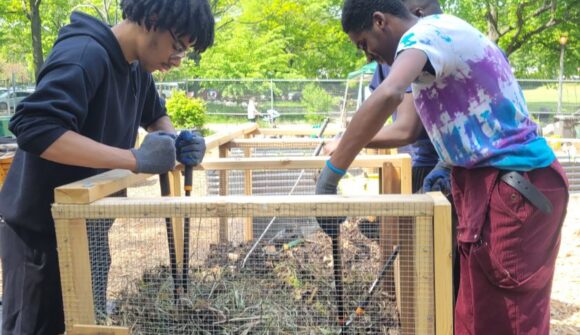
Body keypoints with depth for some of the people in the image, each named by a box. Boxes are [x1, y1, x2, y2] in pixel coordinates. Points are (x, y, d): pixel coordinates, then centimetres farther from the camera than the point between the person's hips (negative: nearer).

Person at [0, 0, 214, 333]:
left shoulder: (137, 68, 3)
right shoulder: (84, 54, -24)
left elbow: (156, 116, 20)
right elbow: (34, 128, -37)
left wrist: (178, 142, -3)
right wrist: (136, 159, -37)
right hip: (39, 228, -8)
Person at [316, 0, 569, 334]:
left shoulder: (426, 32, -13)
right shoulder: (444, 32, 17)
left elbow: (388, 95, -35)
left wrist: (331, 173, -30)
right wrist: (450, 167, 13)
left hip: (511, 184, -10)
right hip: (518, 179, 10)